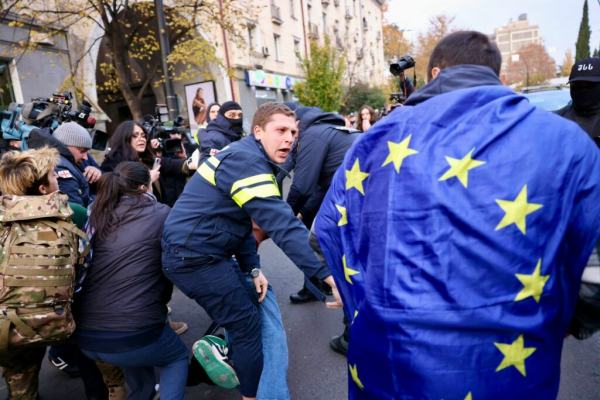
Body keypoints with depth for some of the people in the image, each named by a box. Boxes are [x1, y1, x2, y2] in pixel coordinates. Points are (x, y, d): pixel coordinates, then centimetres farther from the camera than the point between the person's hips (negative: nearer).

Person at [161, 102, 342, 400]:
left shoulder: (244, 156, 11)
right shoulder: (248, 162, -21)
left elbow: (241, 219, 13)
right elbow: (283, 226, -31)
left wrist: (252, 268, 6)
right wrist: (325, 275, -34)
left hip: (191, 250, 10)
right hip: (195, 256, -10)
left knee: (243, 306, 23)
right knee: (247, 327, 1)